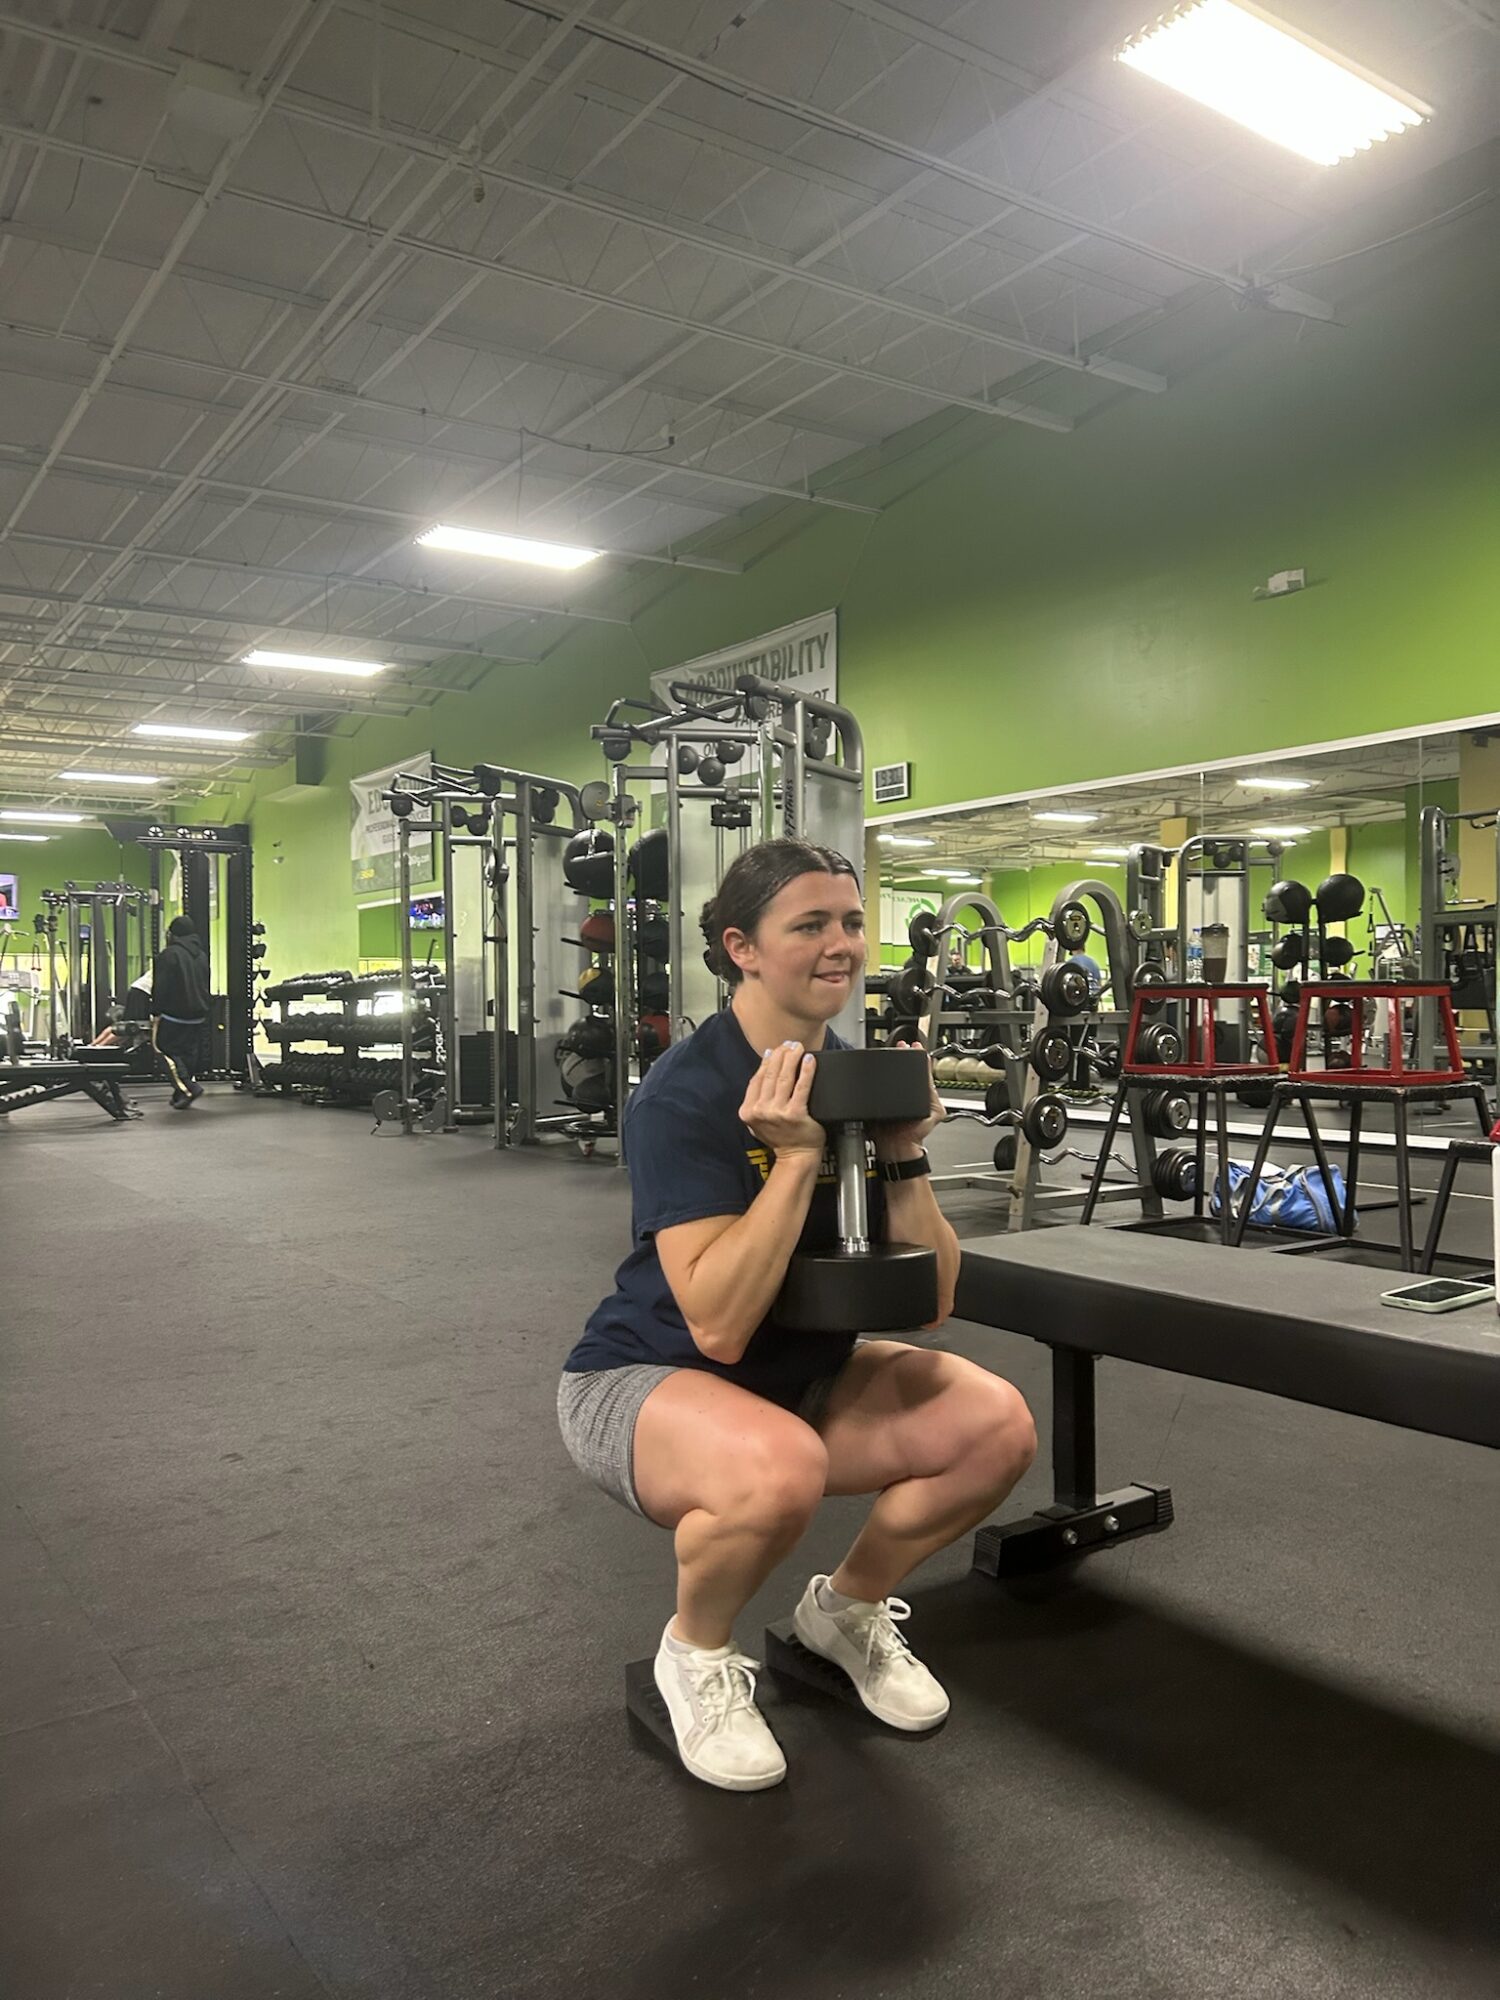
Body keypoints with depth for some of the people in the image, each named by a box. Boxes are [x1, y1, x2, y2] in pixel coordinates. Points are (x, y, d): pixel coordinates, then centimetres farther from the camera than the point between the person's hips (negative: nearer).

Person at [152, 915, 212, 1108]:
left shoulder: (169, 954, -12)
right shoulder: (202, 955, 11)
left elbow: (161, 987, -13)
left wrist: (156, 1012, -7)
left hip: (174, 1014, -7)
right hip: (198, 1014, 7)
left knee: (165, 1049, -1)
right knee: (190, 1053, 11)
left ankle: (188, 1087, -16)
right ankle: (181, 1093, 15)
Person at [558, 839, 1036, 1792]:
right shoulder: (686, 1092, -23)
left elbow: (932, 1300, -5)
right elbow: (717, 1325, -31)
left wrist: (903, 1153, -19)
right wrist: (797, 1155, -33)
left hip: (802, 1372, 6)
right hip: (646, 1378, -6)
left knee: (996, 1425, -14)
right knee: (780, 1466, -38)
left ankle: (847, 1608, 13)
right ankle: (695, 1653, -3)